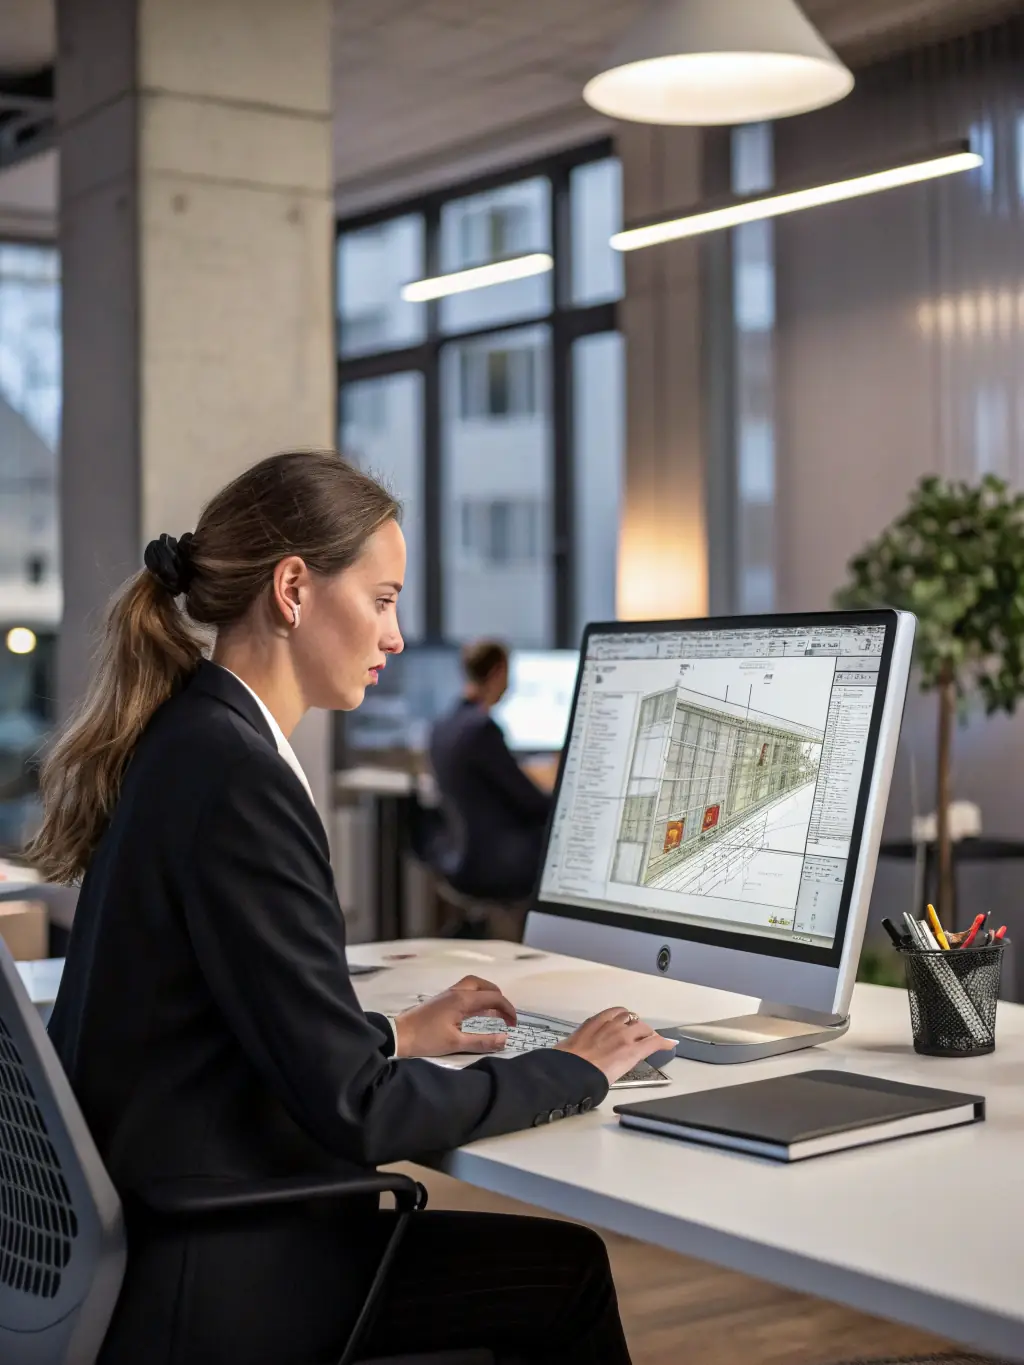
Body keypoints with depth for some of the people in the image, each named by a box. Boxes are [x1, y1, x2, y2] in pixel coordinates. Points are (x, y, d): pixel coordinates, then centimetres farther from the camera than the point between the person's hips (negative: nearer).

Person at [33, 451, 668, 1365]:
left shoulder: (181, 739, 6)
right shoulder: (235, 771, -23)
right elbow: (353, 1110, -21)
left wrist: (396, 1035, 14)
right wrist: (575, 1071, -9)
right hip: (195, 1278, -9)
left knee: (542, 1257, 14)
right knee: (566, 1269, 3)